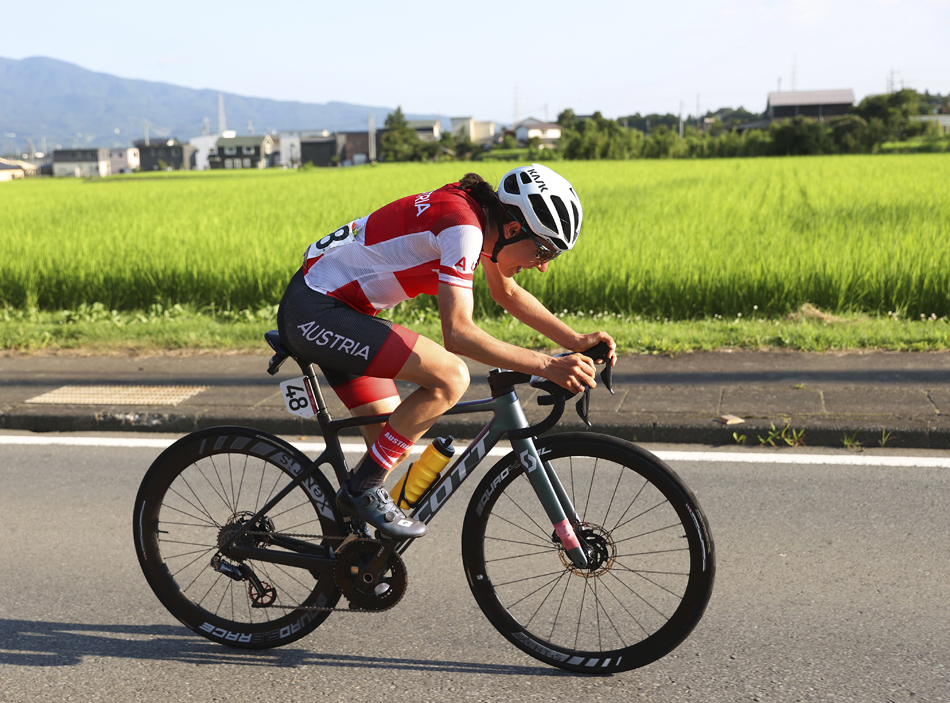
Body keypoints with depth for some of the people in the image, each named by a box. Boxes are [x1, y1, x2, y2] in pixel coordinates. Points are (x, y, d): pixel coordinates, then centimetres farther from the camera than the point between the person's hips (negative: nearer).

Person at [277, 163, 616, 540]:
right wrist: (547, 366, -28)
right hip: (313, 312, -10)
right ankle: (363, 490, -9)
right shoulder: (462, 226, -24)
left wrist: (577, 342, 8)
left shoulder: (480, 212, 4)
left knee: (395, 444, 10)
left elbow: (508, 293, 17)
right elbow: (458, 333, -30)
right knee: (451, 378, -22)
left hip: (335, 306, 10)